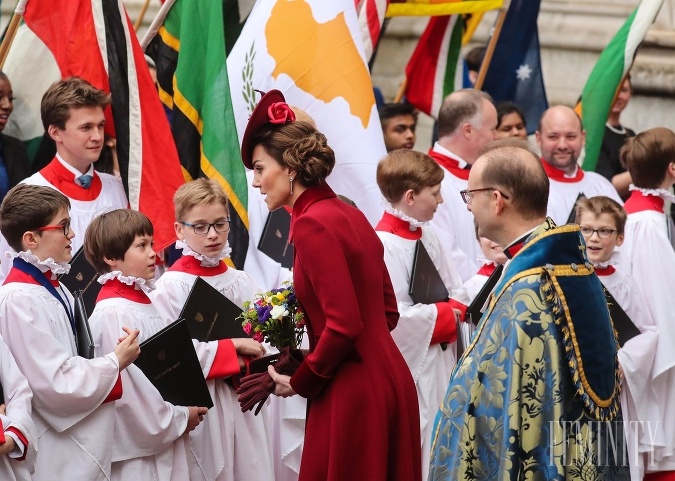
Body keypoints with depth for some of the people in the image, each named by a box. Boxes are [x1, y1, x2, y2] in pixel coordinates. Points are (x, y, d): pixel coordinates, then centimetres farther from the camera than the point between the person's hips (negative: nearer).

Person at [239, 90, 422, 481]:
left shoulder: (312, 224, -14)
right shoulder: (349, 214, 11)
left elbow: (344, 325, -20)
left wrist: (301, 381, -6)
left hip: (352, 392, -9)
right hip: (388, 380, 9)